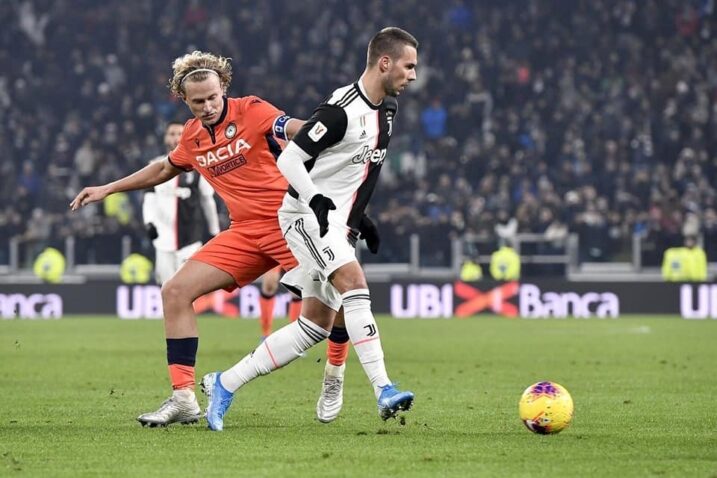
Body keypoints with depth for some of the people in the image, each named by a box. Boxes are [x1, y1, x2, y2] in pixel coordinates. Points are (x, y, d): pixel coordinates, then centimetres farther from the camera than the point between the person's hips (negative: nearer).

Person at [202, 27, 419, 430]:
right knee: (354, 283, -29)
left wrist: (360, 216, 21)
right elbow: (289, 160, -17)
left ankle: (225, 384, 13)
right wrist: (315, 198, -31)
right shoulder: (342, 109, -17)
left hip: (338, 226, 9)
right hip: (308, 215, -9)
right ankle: (384, 390, -34)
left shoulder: (388, 107, 11)